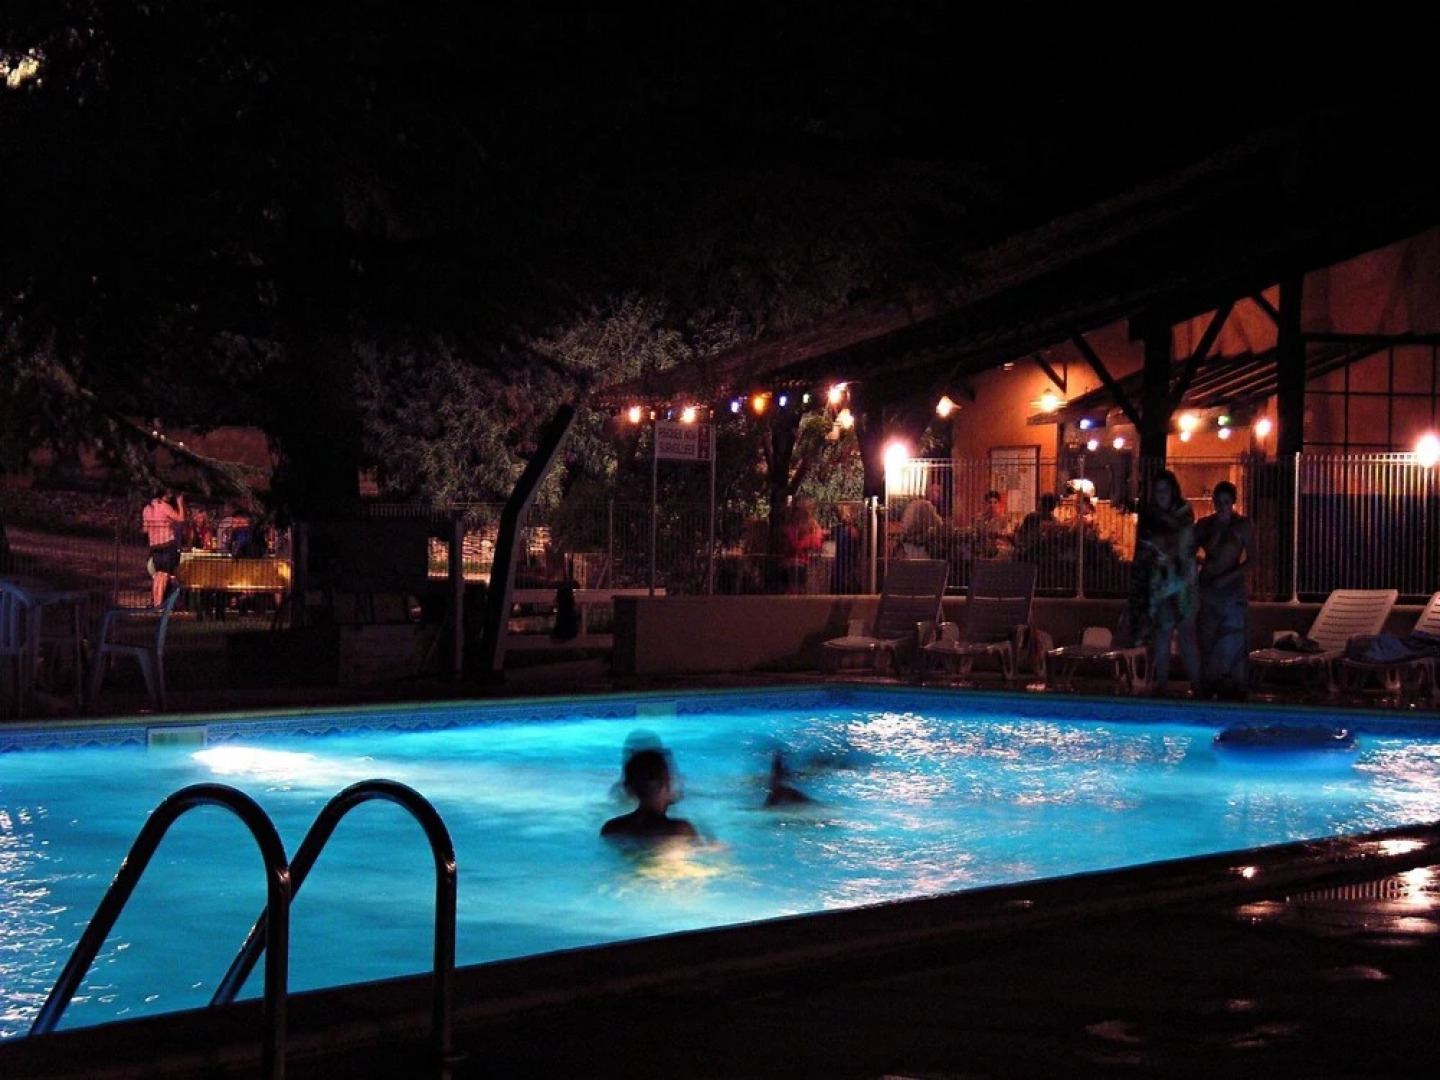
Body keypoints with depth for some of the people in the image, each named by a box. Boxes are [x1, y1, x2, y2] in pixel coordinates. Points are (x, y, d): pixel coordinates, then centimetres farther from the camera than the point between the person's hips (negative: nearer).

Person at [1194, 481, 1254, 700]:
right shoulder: (1204, 524, 7)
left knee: (1233, 644, -6)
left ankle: (1233, 690, -3)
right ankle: (1208, 690, 7)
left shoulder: (1242, 525, 0)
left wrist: (1229, 577, -13)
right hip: (1207, 589, 3)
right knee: (1207, 643, 3)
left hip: (1232, 590, -3)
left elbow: (1251, 558, -3)